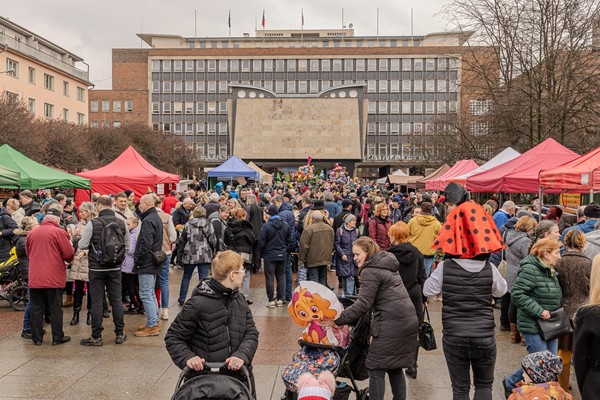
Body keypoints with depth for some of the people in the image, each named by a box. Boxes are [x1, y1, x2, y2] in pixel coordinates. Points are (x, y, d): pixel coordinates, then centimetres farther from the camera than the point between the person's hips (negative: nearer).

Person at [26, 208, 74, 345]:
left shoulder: (32, 233, 5)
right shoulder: (59, 232, -9)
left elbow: (28, 253, 17)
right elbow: (69, 254, -10)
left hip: (35, 277, 4)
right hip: (54, 277, -4)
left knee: (36, 308, 11)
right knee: (55, 308, 5)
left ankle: (37, 338, 17)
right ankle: (57, 337, 10)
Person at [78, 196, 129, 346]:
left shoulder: (93, 223, -12)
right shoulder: (121, 223, 0)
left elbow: (82, 245, -10)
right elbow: (127, 246, 4)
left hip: (96, 268, -3)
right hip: (115, 268, 3)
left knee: (96, 301, 4)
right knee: (116, 299, 10)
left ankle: (96, 337, 10)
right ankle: (120, 334, 16)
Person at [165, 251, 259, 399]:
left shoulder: (240, 300, 4)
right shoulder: (198, 304, -16)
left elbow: (251, 334, 0)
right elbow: (173, 337, -7)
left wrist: (242, 355, -19)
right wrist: (187, 358, -24)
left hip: (239, 374, 6)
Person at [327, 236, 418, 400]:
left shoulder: (370, 271, -9)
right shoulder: (387, 265, 18)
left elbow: (363, 304, -16)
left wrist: (337, 320, -16)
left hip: (391, 324, -9)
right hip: (408, 321, 9)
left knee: (376, 368, 1)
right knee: (395, 367, 18)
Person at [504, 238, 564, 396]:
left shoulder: (550, 271, 13)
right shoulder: (530, 270, -19)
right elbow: (517, 294, -24)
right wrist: (539, 311, -23)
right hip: (534, 326, -9)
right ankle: (510, 383, 14)